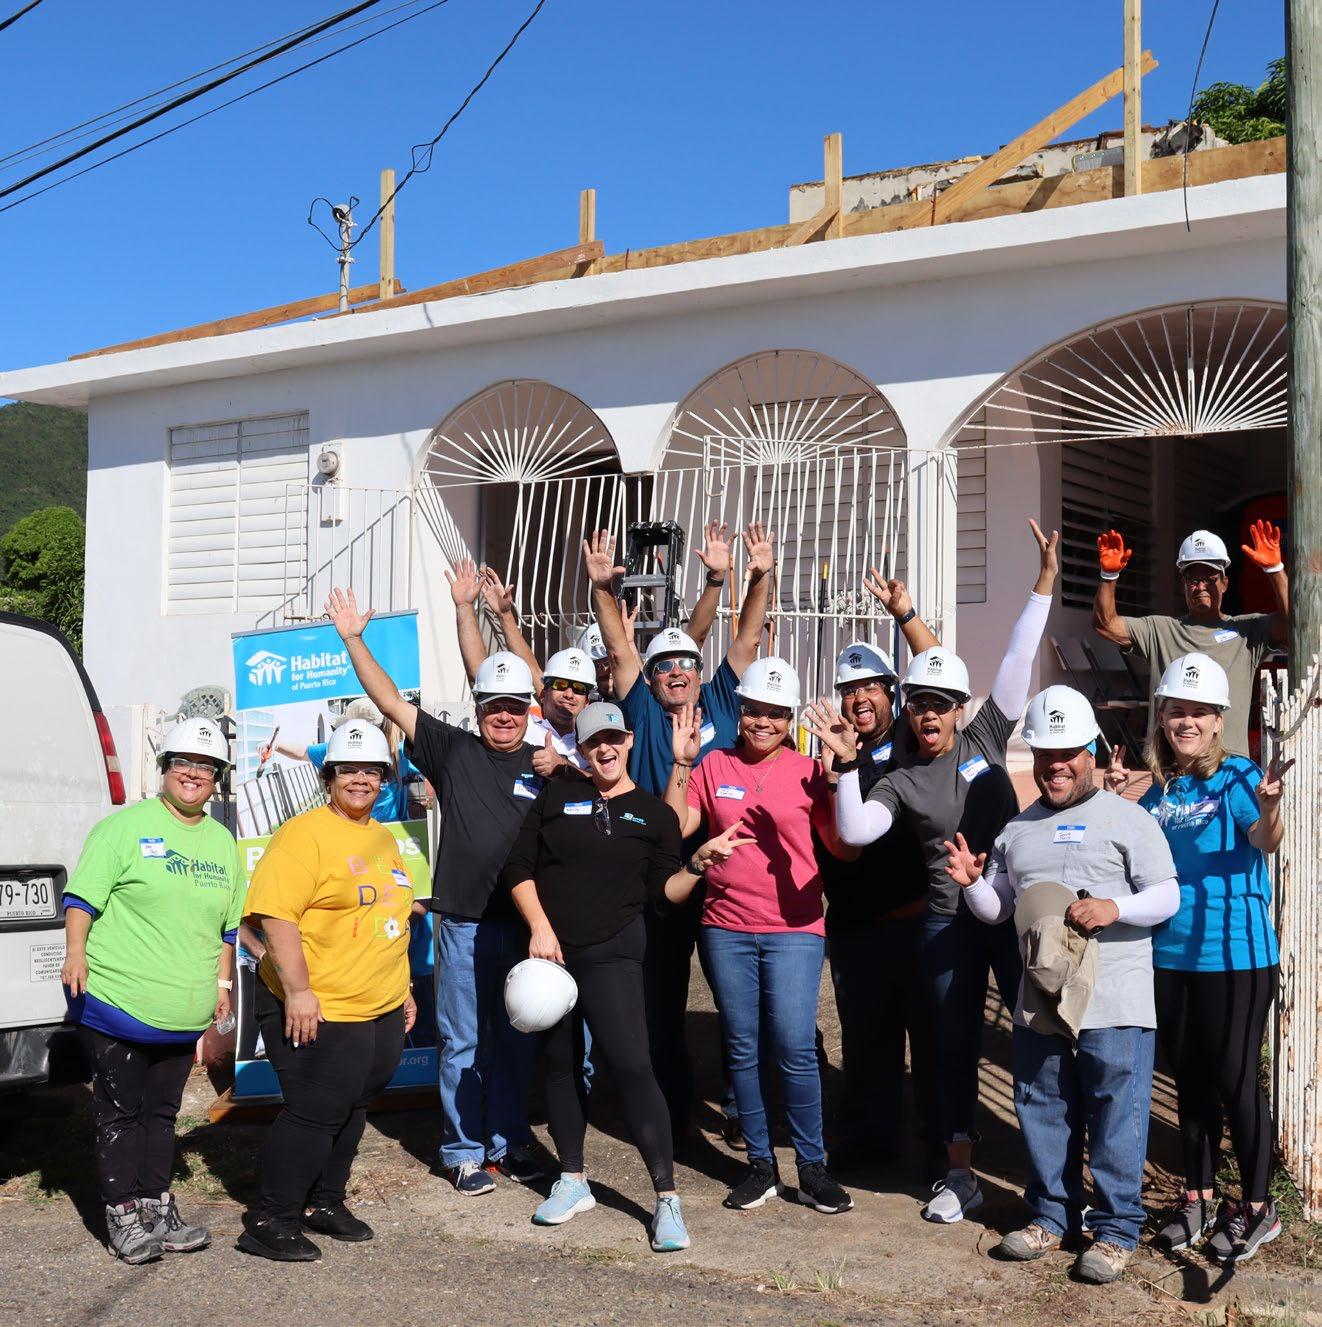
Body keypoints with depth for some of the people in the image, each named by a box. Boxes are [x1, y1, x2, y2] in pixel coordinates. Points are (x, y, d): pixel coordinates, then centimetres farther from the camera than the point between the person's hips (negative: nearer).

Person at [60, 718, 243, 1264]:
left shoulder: (223, 843, 13)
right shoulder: (125, 827, -5)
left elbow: (227, 923, 21)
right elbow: (83, 895, -7)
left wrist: (222, 980, 17)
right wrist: (76, 952, -18)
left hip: (184, 1012, 6)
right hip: (116, 1000, -5)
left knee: (162, 1111, 14)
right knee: (119, 1111, 2)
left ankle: (156, 1207, 22)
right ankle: (123, 1216, 10)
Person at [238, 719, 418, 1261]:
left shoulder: (382, 838, 15)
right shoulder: (304, 834, -13)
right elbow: (275, 915, -21)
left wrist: (403, 989, 24)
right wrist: (297, 992, -25)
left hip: (382, 1012, 8)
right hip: (319, 1012, -8)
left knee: (351, 1111, 16)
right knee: (313, 1112, -5)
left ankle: (325, 1202, 32)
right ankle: (273, 1222, 7)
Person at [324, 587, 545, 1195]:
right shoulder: (453, 750, 2)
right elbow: (392, 701, 0)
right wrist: (353, 640, -3)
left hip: (525, 925, 1)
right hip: (463, 922, -1)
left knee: (514, 1039, 12)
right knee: (461, 1041, 5)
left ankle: (508, 1140, 26)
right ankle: (463, 1150, 16)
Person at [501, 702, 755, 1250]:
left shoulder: (654, 814, 5)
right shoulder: (557, 797, 7)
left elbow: (664, 891, 2)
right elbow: (518, 868, 5)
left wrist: (700, 862, -14)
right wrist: (540, 927, -6)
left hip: (611, 953, -3)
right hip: (550, 951, 3)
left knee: (631, 1065, -13)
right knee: (560, 1062, 12)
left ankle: (667, 1197, -8)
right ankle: (573, 1181, 28)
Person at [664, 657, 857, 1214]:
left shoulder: (808, 772, 0)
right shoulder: (713, 767, 5)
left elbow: (844, 847, -5)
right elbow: (673, 828, -1)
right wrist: (680, 764, -8)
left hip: (794, 928, -2)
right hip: (726, 927, 2)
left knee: (795, 1048, -7)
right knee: (742, 1048, 8)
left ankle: (812, 1168, 7)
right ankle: (760, 1164, 21)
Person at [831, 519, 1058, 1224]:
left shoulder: (985, 739, 3)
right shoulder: (901, 781, 2)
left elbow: (1017, 665, -4)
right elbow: (854, 830, -13)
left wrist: (1043, 586, -10)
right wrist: (846, 765, -21)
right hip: (948, 921, 1)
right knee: (954, 1044, 8)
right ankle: (960, 1175, 20)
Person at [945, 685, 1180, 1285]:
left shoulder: (1127, 819, 1)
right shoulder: (1017, 830, 16)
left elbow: (1168, 895, -3)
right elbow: (997, 908, 19)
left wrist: (1114, 909, -20)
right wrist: (972, 882, -2)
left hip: (1115, 1005, -5)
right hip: (1039, 1003, 5)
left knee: (1116, 1116, 0)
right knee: (1042, 1111, 12)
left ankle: (1115, 1228, 13)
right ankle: (1052, 1216, 27)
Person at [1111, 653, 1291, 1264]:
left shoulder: (1236, 775, -10)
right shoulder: (1157, 791, 7)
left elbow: (1266, 841, -27)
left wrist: (1269, 807, -49)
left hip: (1235, 955, -6)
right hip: (1169, 956, 6)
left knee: (1235, 1079, 2)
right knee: (1191, 1079, 16)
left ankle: (1256, 1207, 18)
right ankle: (1198, 1200, 29)